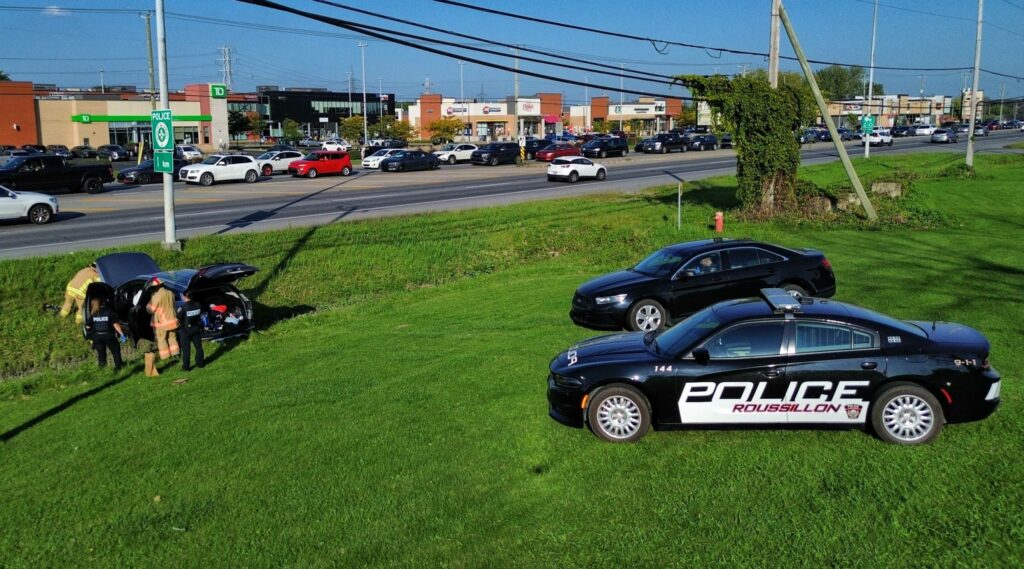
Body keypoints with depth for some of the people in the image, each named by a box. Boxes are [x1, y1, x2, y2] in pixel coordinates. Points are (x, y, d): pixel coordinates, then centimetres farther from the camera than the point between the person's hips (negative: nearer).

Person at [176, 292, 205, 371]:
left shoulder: (183, 307, -21)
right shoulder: (197, 305, -5)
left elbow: (178, 318, -17)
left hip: (186, 330, -5)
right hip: (197, 328, 5)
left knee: (186, 349, 4)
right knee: (198, 346, 16)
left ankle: (186, 367, 9)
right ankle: (200, 363, 25)